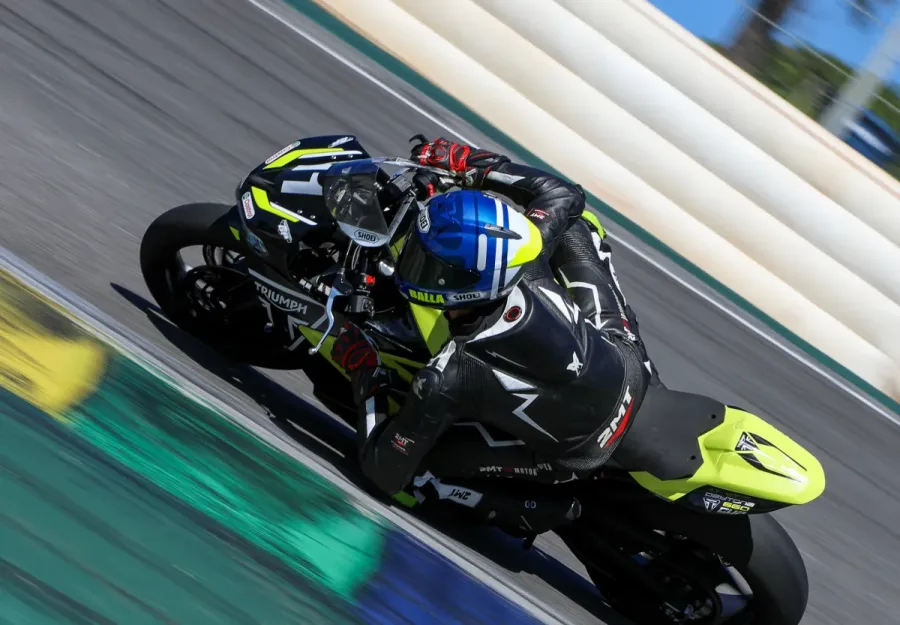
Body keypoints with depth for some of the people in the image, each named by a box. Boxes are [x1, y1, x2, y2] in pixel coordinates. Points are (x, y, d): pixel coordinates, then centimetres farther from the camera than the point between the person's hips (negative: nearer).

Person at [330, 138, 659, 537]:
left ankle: (544, 511, 6)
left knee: (414, 465, 0)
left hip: (584, 453, -4)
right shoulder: (528, 268, -25)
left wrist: (364, 375, -8)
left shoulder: (449, 378, -34)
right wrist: (471, 165, 0)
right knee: (574, 224, 15)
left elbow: (385, 473, -19)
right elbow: (565, 193, -2)